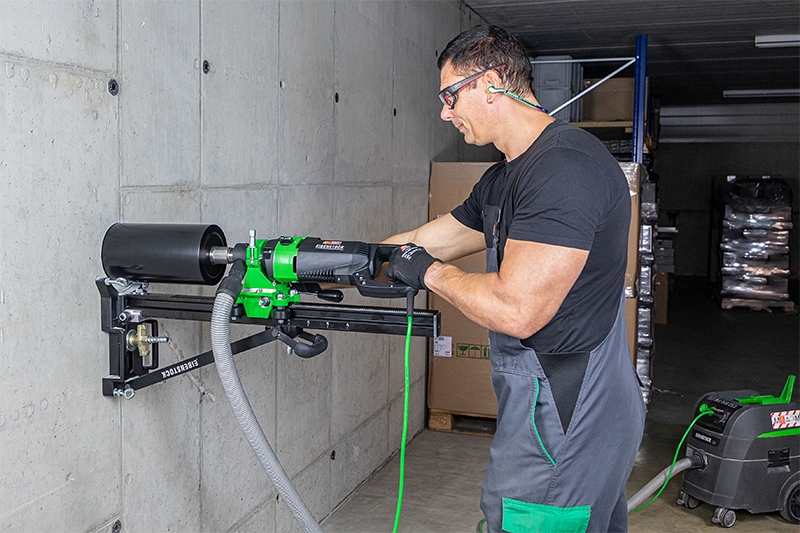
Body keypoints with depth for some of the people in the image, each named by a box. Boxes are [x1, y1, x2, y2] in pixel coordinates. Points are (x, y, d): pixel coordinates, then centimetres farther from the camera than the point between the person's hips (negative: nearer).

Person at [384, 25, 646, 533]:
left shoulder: (565, 167, -21)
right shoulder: (504, 179, 13)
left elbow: (516, 310, -28)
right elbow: (422, 244, 19)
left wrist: (431, 272, -11)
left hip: (563, 421, -10)